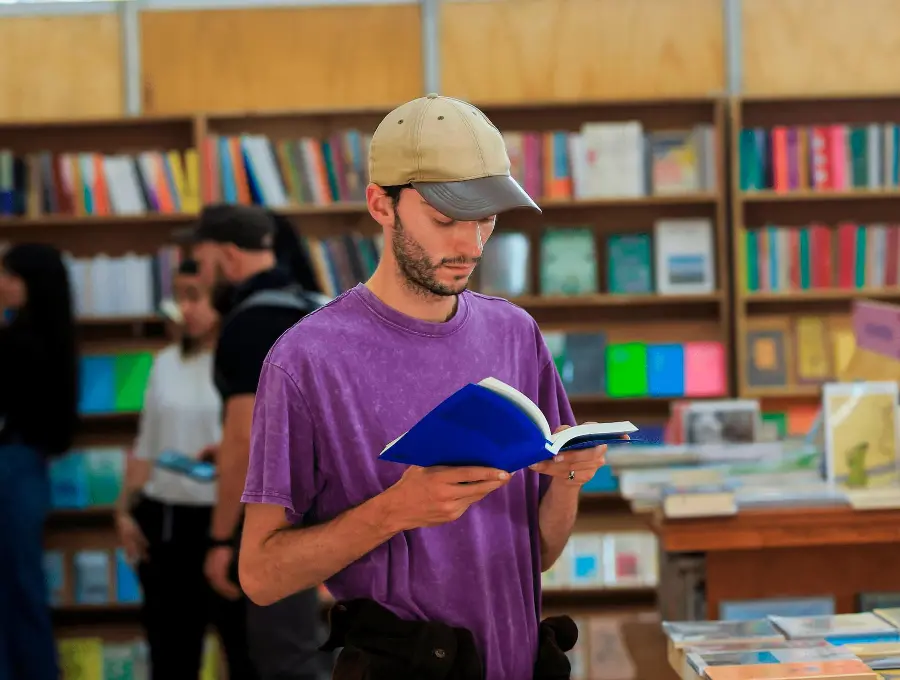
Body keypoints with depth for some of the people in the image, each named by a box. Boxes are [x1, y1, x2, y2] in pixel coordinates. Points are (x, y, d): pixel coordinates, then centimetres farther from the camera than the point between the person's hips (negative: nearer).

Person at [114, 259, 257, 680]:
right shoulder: (166, 362, 12)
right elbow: (146, 446, 16)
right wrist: (124, 510, 9)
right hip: (164, 520, 6)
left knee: (244, 642, 2)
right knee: (170, 645, 13)